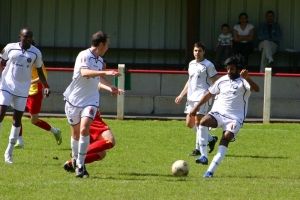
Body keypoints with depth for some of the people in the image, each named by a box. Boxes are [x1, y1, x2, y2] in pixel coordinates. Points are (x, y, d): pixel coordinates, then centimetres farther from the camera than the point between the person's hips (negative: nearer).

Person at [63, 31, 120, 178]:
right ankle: (76, 161, 29)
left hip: (90, 100, 4)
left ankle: (80, 165, -17)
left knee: (84, 128, -18)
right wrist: (105, 72, -40)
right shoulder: (84, 56, -12)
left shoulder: (100, 60, 11)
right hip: (74, 99, -4)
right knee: (76, 133, 7)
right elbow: (85, 72, -31)